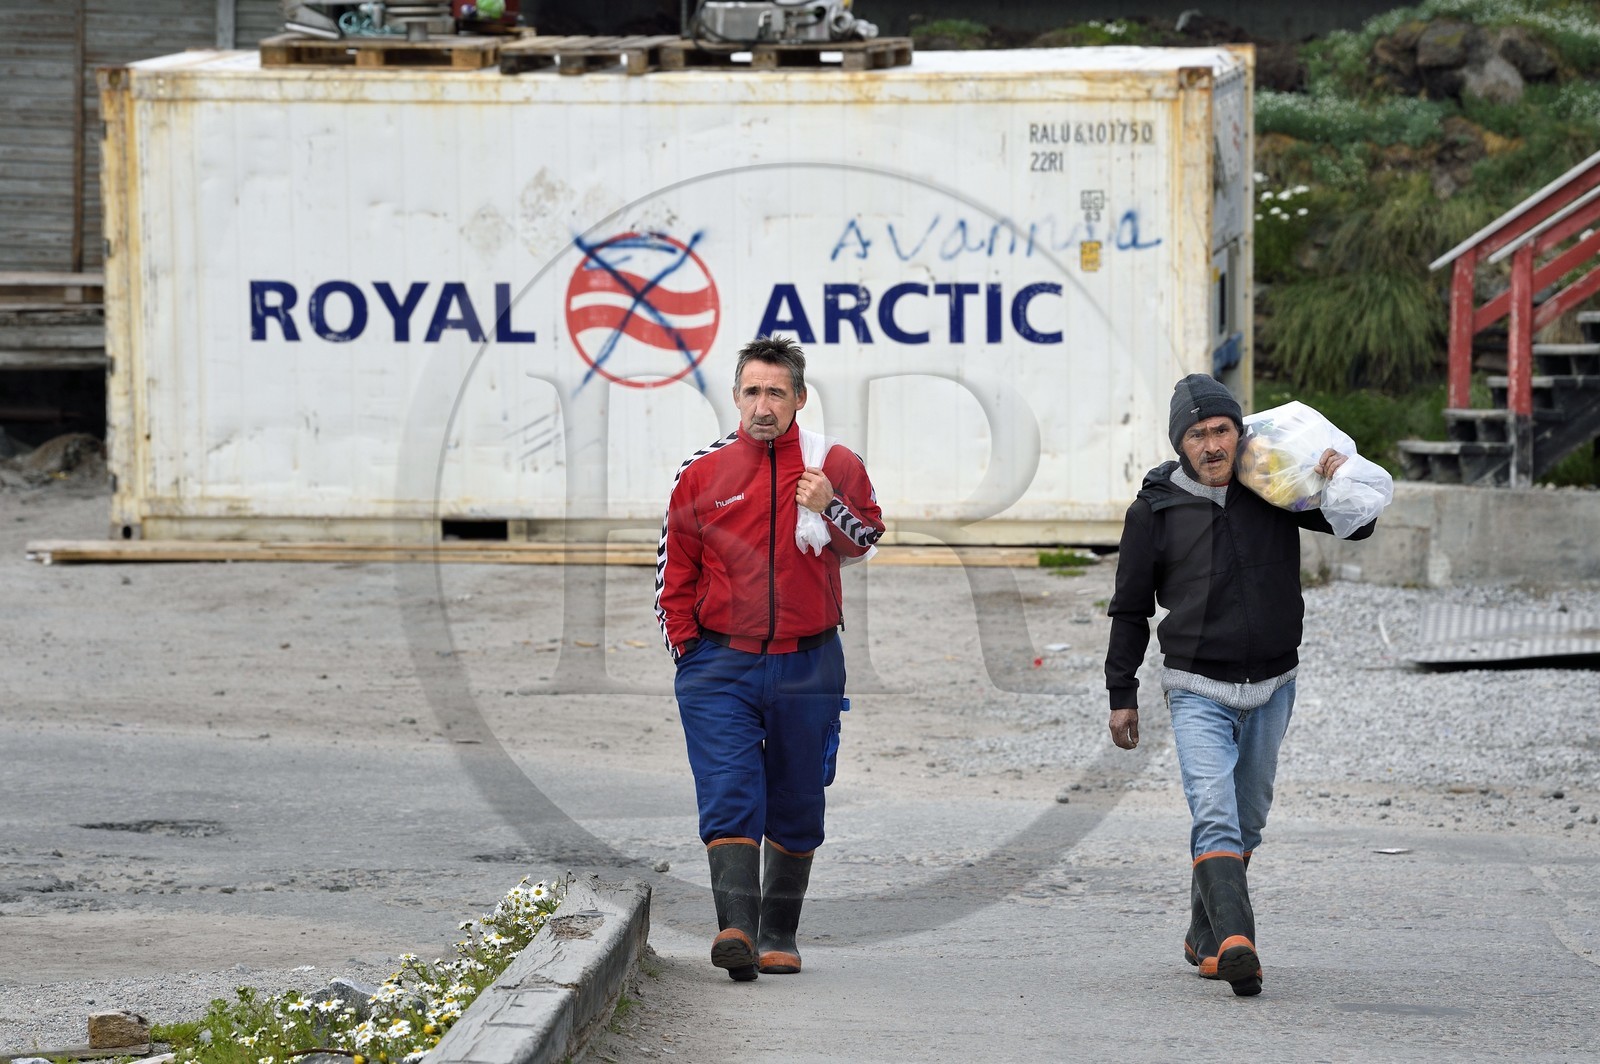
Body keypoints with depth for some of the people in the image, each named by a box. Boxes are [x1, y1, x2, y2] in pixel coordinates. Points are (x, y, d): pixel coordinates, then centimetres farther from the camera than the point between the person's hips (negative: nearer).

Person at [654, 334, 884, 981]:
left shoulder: (834, 466, 4)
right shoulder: (702, 474, 6)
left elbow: (868, 540, 0)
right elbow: (675, 572, 11)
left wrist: (829, 509, -19)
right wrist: (687, 652, 3)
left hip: (807, 666, 1)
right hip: (722, 666, -1)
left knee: (795, 808, 8)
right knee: (729, 798, -14)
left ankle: (779, 935, 19)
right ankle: (736, 927, -24)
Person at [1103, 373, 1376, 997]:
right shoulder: (1155, 511, -5)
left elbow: (1359, 525, 9)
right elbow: (1130, 609, 5)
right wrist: (1122, 695, 5)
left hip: (1272, 688, 3)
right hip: (1198, 690, -3)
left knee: (1246, 823, 13)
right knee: (1215, 819, -20)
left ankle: (1205, 941, 28)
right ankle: (1234, 942, -35)